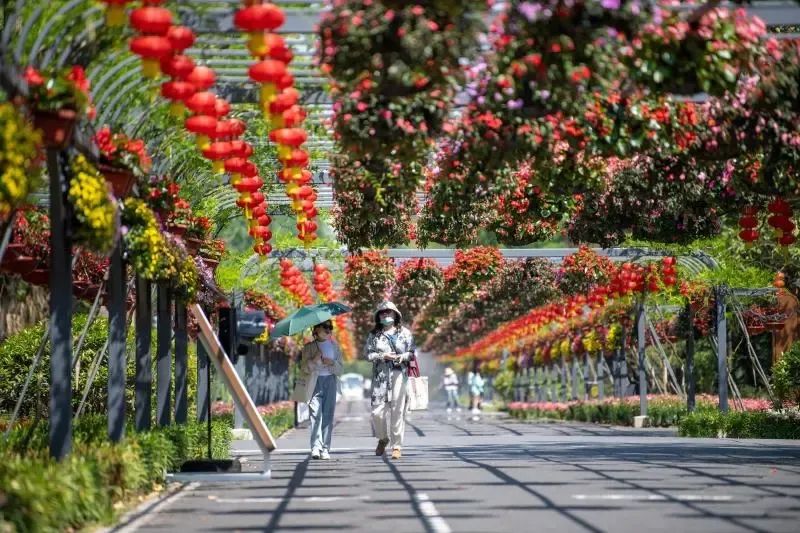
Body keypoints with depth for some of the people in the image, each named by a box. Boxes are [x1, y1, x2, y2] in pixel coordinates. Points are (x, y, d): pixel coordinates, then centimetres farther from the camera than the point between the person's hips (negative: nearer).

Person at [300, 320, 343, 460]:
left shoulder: (335, 346, 17)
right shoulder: (309, 347, 10)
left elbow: (341, 369, 13)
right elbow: (304, 367, 3)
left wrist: (332, 363, -7)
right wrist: (314, 360, -13)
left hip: (331, 381, 2)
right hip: (315, 382, -2)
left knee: (328, 415, -2)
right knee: (316, 414, -15)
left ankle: (325, 449, -1)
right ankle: (316, 447, -21)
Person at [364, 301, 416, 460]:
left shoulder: (404, 333, 10)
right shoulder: (374, 335, 10)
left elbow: (413, 352, 10)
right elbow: (368, 353, 4)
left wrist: (404, 356, -9)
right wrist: (383, 356, -10)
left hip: (399, 374, -1)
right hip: (380, 375, 1)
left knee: (397, 410, -6)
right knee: (377, 411, -4)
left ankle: (397, 446, 2)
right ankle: (383, 438, 24)